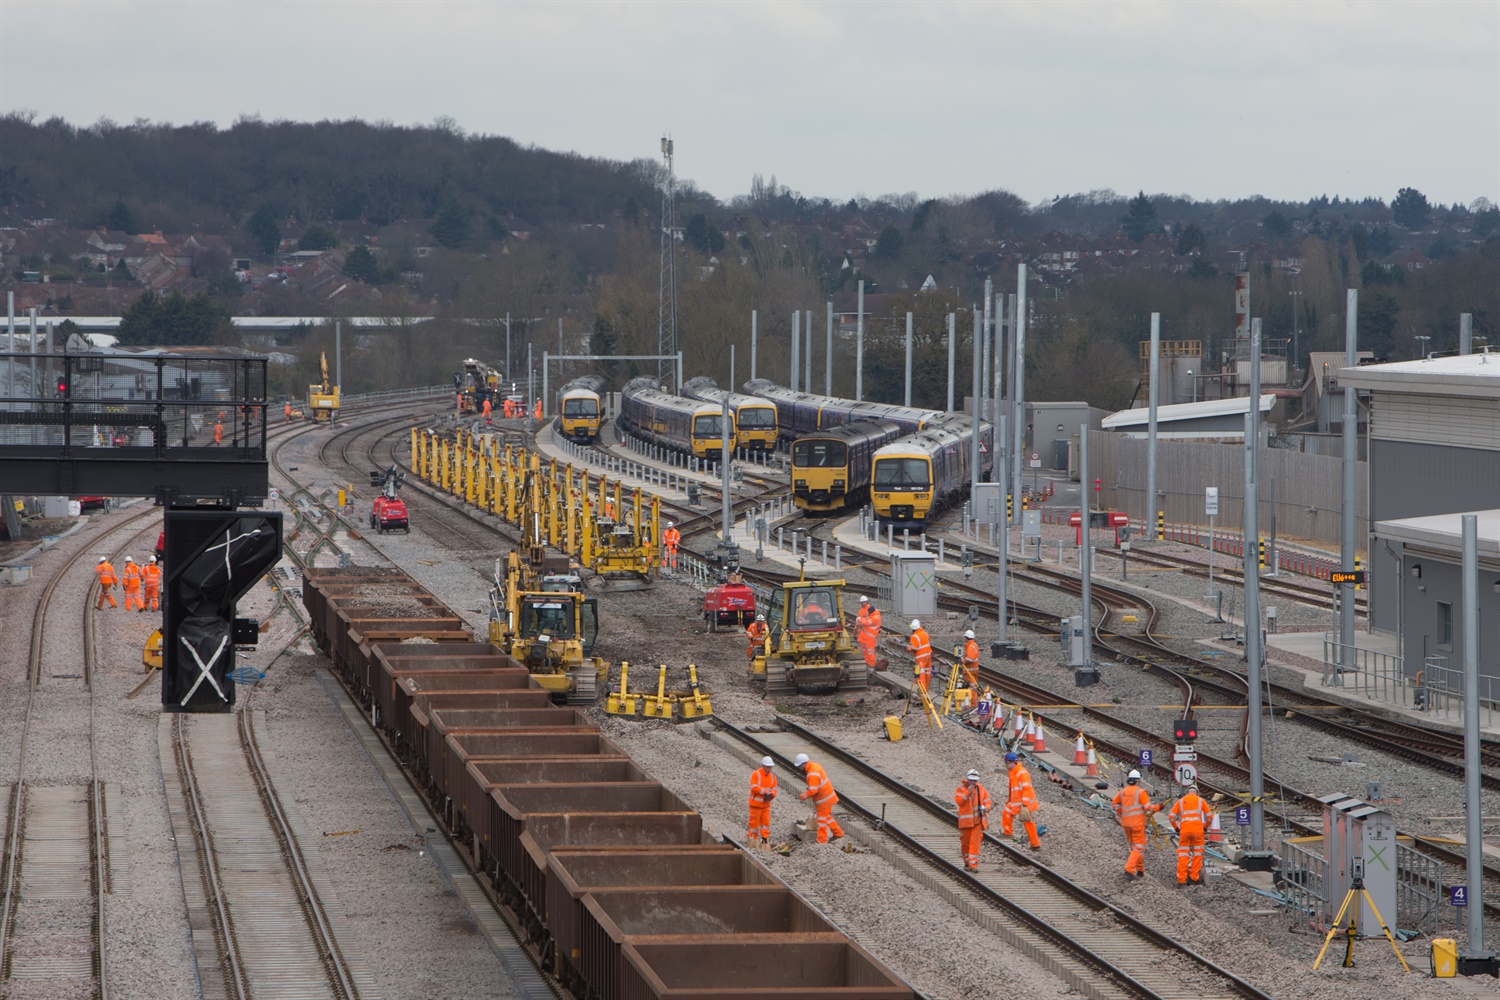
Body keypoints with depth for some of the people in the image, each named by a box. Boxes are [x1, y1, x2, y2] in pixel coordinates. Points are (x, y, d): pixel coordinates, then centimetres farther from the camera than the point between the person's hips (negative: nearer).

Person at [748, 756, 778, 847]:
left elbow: (774, 789, 8)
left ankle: (765, 839, 10)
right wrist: (766, 791, -23)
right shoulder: (756, 774, -12)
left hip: (766, 804, 5)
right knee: (754, 822, 1)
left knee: (766, 822, 4)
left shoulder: (772, 776, 6)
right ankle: (752, 838, 11)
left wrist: (771, 794, -16)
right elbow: (754, 787, -20)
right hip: (756, 803, -5)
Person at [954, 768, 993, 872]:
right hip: (965, 820, 0)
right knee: (965, 842, 9)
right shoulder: (961, 789, -1)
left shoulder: (981, 790, 6)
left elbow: (987, 801, 12)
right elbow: (959, 801, -15)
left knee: (975, 842, -9)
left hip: (978, 820, 0)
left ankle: (973, 864, -10)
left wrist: (986, 808, -10)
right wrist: (968, 792, -26)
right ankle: (967, 862, 27)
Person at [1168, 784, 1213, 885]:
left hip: (1184, 831, 1)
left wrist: (1176, 828, 20)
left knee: (1183, 854, 4)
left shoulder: (1180, 801, 14)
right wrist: (1205, 827, 25)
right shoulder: (1200, 801, 12)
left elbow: (1171, 816, 8)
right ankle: (1194, 878, 7)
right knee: (1197, 854, 9)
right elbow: (1210, 816, 11)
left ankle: (1181, 880, -1)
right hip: (1197, 829, -1)